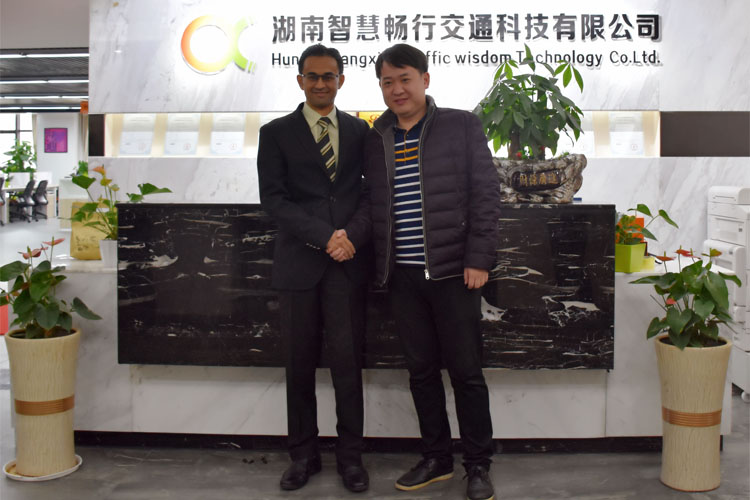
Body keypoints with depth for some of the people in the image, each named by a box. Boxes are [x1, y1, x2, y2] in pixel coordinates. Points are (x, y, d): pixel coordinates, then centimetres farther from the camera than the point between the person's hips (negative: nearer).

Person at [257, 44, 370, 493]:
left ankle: (351, 455, 16)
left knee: (348, 359, 2)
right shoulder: (276, 133, 6)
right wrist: (324, 237, -13)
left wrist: (352, 234, -7)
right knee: (301, 363, 7)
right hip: (299, 261, 0)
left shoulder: (359, 130, 12)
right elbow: (273, 198, -3)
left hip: (348, 262, 1)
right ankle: (304, 455, 22)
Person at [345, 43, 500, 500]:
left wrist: (479, 259, -11)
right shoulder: (376, 139, 12)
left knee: (466, 371, 4)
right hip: (402, 274, 4)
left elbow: (485, 194, -3)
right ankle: (437, 459, 27)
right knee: (421, 370, 12)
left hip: (453, 271, -4)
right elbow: (371, 202, 15)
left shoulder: (461, 126, 0)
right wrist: (348, 236, -5)